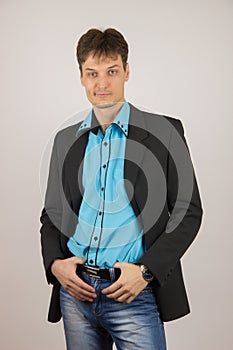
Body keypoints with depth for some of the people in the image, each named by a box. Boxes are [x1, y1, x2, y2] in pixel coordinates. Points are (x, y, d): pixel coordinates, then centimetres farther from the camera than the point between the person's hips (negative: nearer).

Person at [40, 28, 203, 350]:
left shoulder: (164, 131, -2)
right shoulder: (66, 140, 9)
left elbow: (189, 211, -3)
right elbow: (51, 214, 14)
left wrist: (146, 270, -12)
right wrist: (54, 263, -3)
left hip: (134, 293, -3)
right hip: (75, 290, 4)